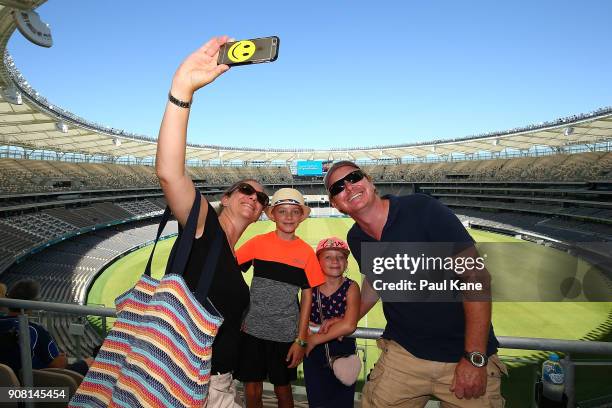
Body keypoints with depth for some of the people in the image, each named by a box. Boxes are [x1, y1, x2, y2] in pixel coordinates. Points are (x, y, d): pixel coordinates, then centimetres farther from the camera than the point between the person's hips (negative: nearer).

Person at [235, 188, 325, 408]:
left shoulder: (306, 252, -4)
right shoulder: (258, 243, -5)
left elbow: (307, 296, 0)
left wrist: (301, 340, -1)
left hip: (286, 334, 0)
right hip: (253, 330, 0)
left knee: (282, 389, 15)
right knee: (252, 389, 10)